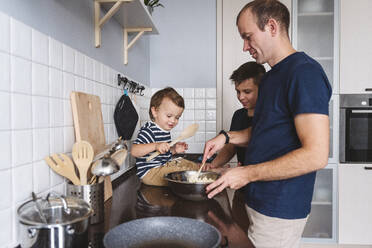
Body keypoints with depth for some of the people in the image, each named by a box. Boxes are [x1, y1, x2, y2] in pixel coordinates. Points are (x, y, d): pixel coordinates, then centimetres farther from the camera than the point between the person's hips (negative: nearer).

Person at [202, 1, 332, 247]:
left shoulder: (305, 72, -18)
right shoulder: (272, 75, 12)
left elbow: (316, 155, -24)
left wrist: (248, 173, -20)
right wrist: (227, 137, 5)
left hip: (279, 212, -8)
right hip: (260, 202, 9)